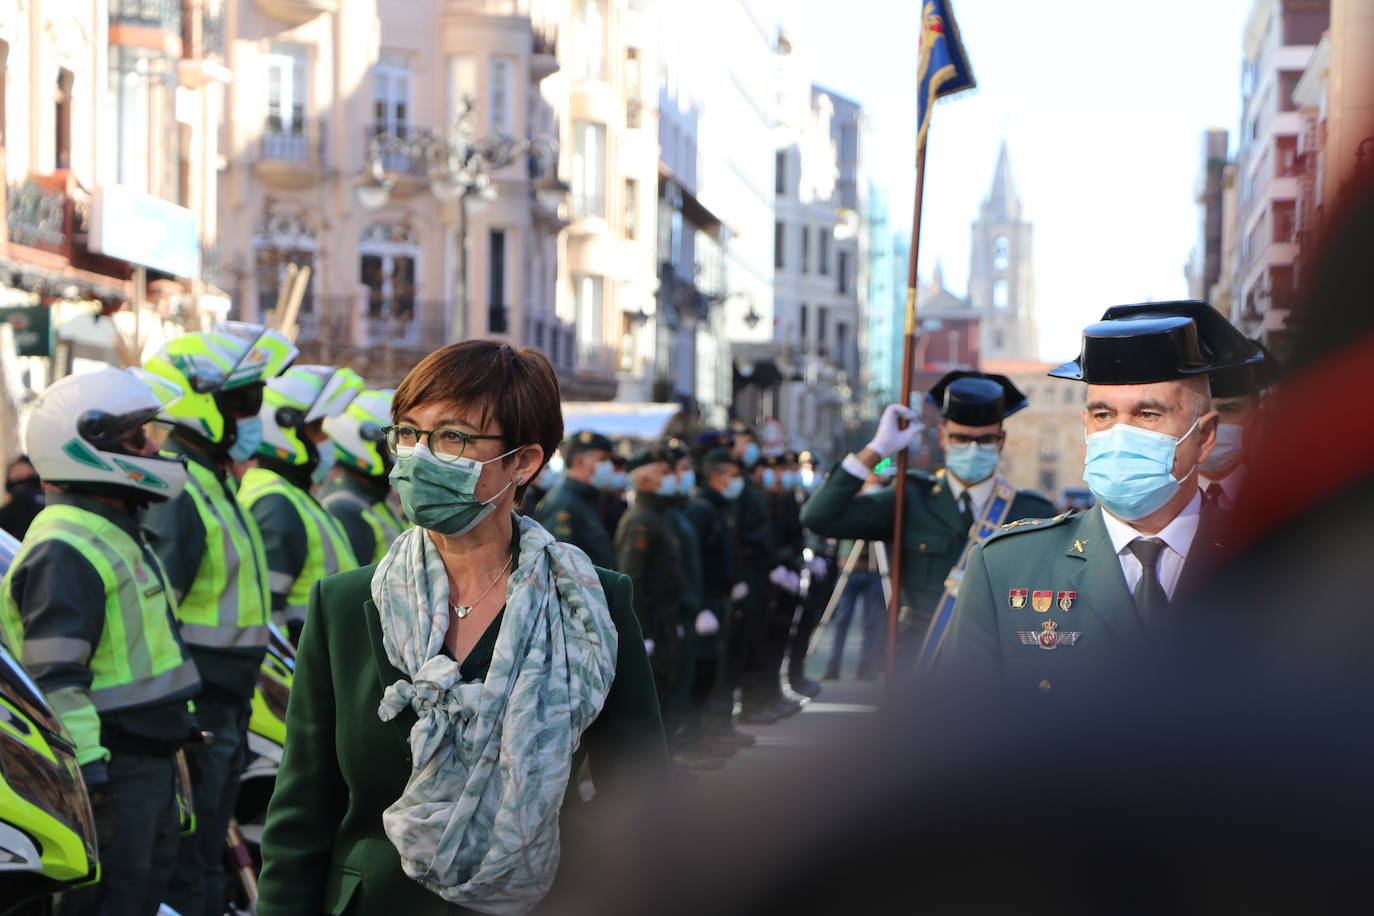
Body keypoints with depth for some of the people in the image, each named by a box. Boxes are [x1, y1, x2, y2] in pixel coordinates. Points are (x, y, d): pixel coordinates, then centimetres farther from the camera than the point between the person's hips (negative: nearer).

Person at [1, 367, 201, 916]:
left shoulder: (118, 533, 16)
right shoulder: (66, 550, -18)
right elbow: (55, 680, -23)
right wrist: (87, 778, -25)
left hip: (150, 761, 10)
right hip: (114, 768, -10)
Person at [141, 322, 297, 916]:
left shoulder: (215, 482, 16)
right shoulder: (176, 492, -18)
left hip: (225, 703, 10)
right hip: (195, 705, -10)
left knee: (209, 848, 17)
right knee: (183, 868, -4)